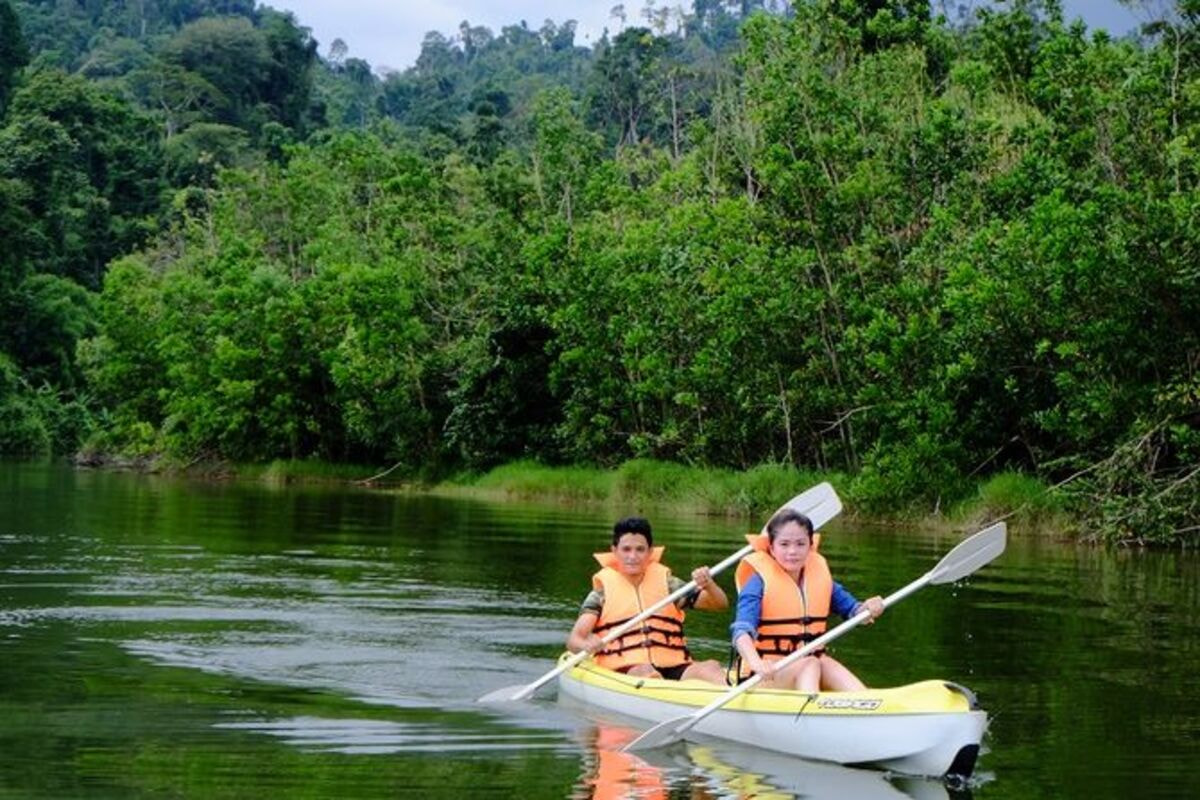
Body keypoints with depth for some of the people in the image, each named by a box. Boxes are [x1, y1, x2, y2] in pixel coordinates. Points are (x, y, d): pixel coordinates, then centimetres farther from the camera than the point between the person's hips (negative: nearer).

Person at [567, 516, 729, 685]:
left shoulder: (666, 584, 17)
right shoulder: (603, 593, 9)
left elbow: (720, 604, 14)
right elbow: (573, 640, -1)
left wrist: (709, 585, -9)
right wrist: (587, 645, -26)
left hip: (671, 668, 2)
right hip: (623, 673, -2)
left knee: (711, 667, -27)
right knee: (645, 672, -36)